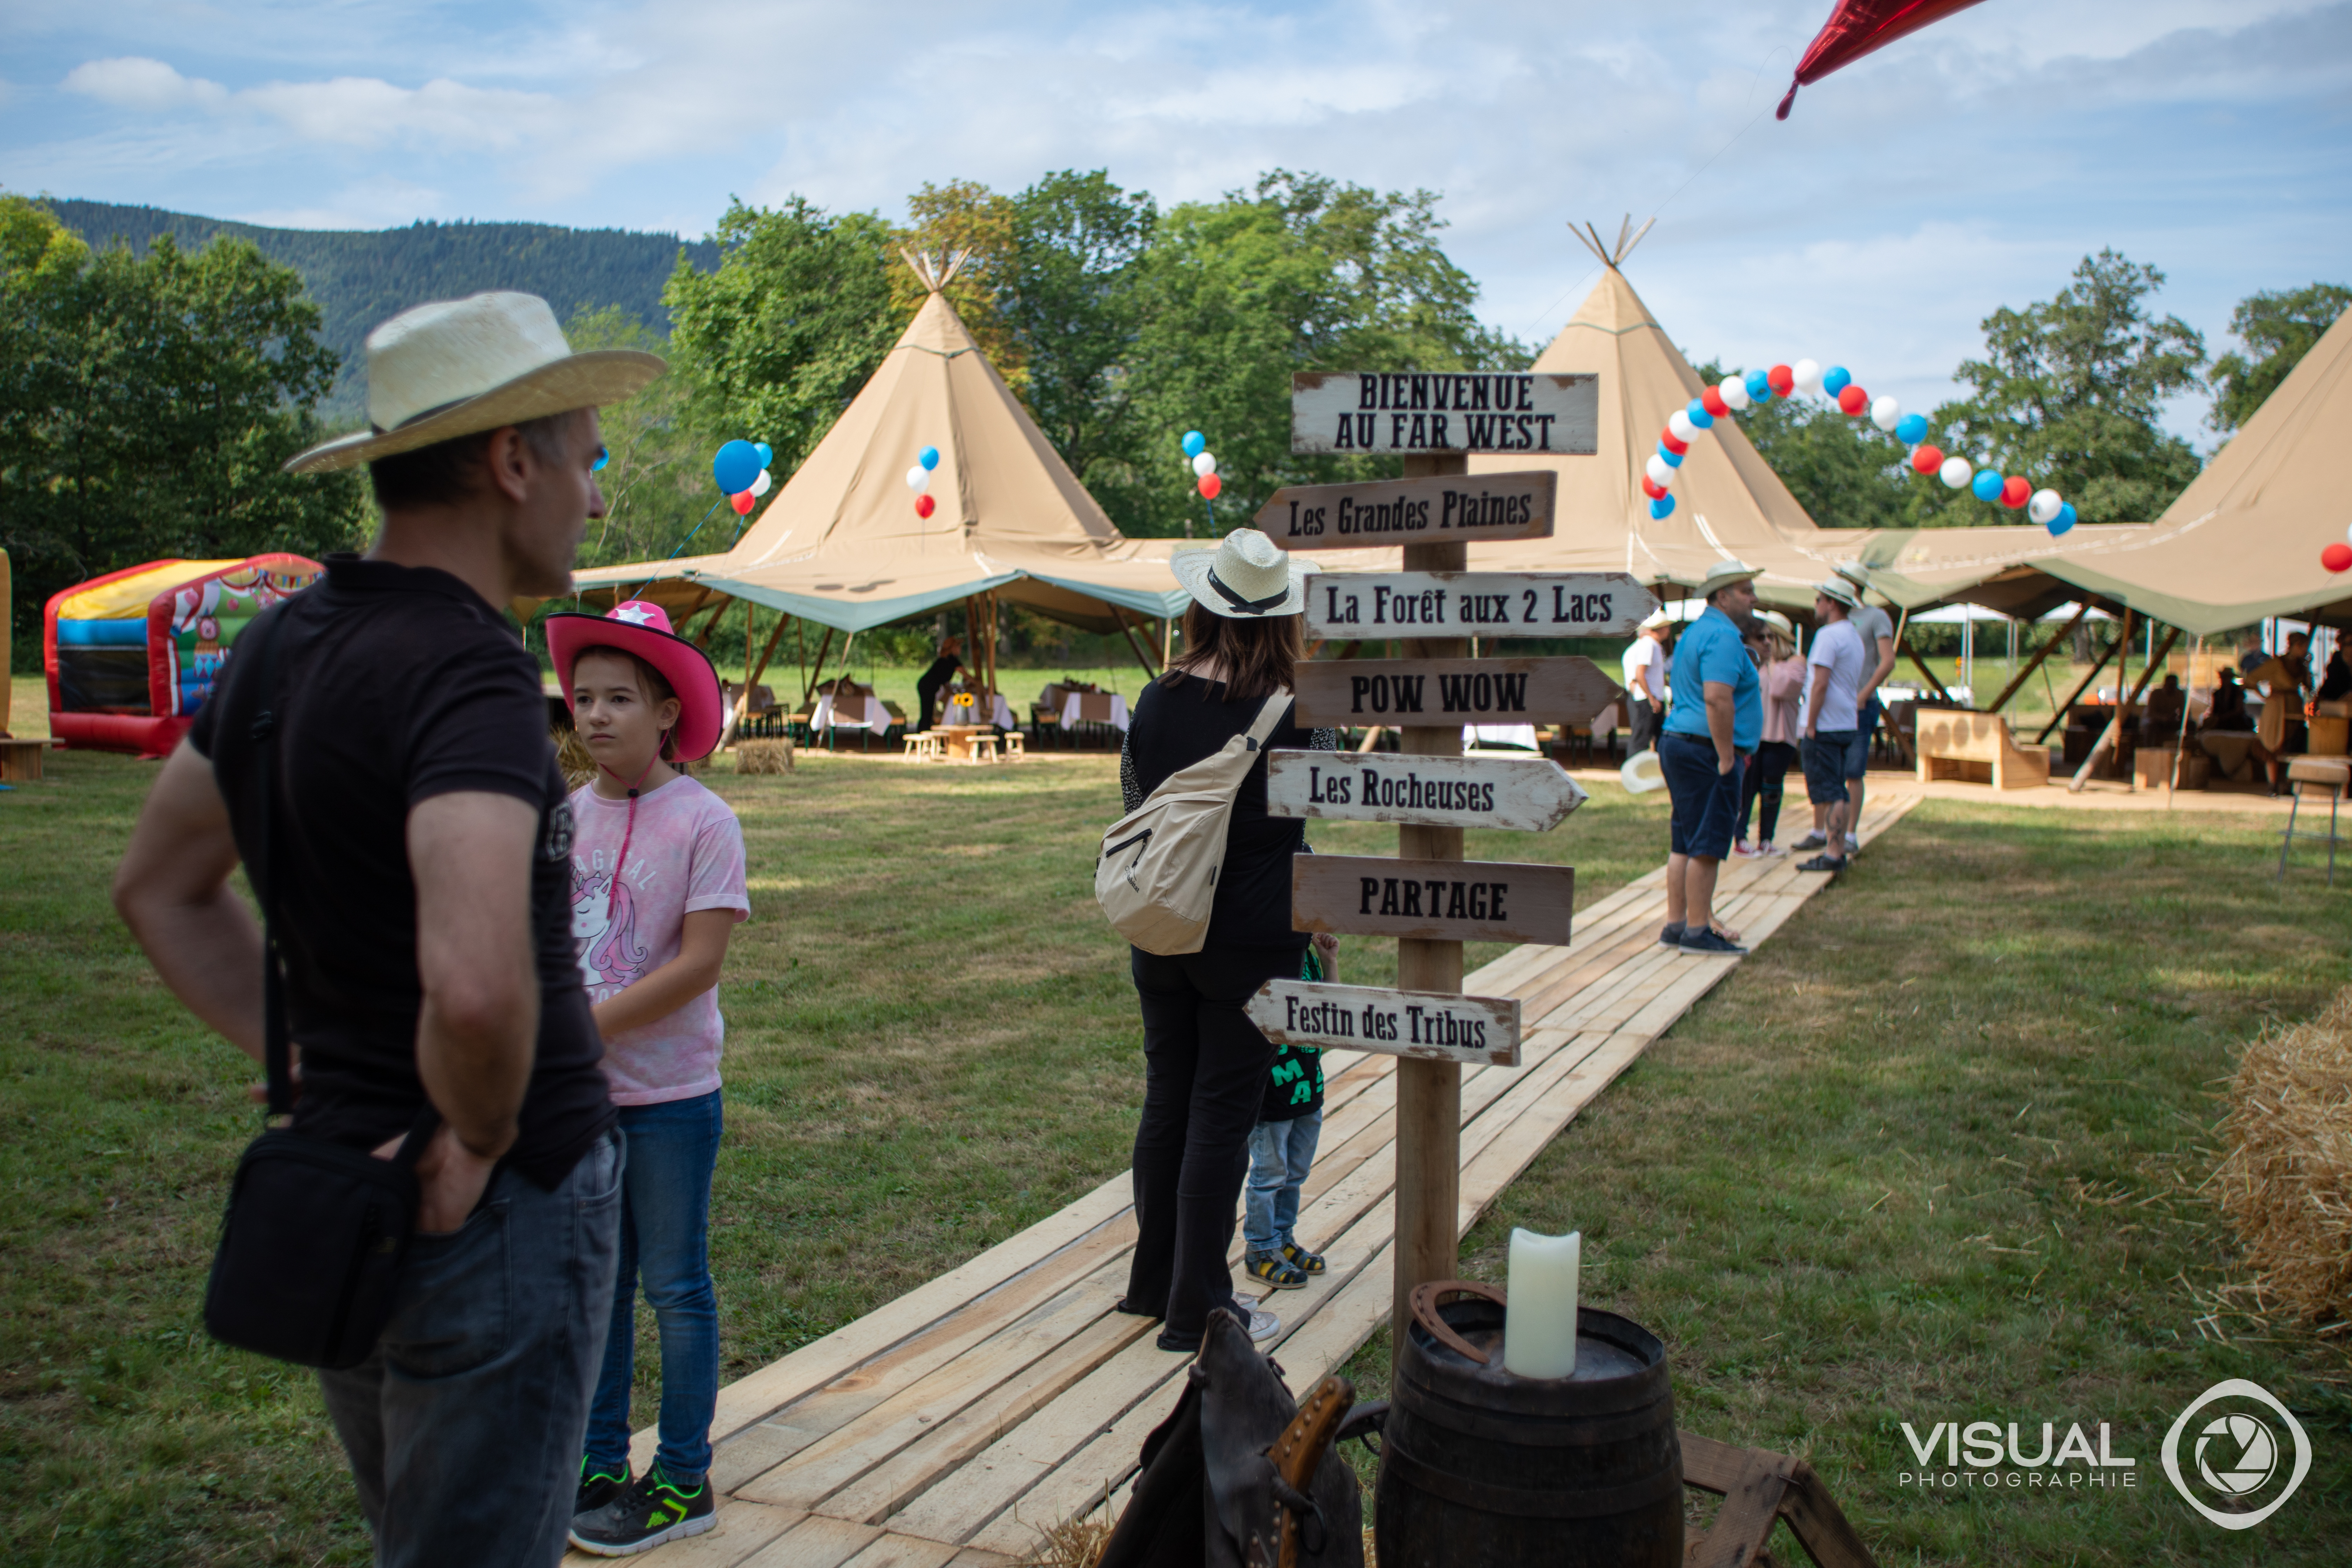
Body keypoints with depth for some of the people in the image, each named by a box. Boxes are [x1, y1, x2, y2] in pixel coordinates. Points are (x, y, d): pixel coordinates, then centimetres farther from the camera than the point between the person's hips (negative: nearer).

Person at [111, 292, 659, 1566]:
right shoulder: (469, 671, -23)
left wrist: (302, 1061, 10)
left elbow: (158, 890, 17)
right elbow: (476, 986, -39)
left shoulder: (287, 640, 5)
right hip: (497, 1218, -9)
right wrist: (481, 1142, -20)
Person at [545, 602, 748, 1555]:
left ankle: (683, 1485, 21)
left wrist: (580, 1029, -19)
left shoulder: (703, 822, -13)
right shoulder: (562, 815, 3)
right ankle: (599, 1468, 32)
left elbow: (699, 962, -18)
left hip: (669, 1098, -6)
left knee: (675, 1289, 8)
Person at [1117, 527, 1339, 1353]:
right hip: (1252, 944, -4)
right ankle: (1197, 1308, 13)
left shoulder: (1156, 702, -3)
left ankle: (1154, 1281, 32)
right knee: (1222, 1117, 5)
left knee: (1165, 1104, 18)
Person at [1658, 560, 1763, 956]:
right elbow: (1717, 698, -25)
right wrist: (1727, 757, -22)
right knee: (1707, 845, -5)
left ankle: (1676, 924, 18)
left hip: (1676, 742, 10)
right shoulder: (1723, 635, -14)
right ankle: (1698, 930, -1)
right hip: (1705, 750, -10)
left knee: (1685, 843, 13)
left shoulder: (1693, 632, 19)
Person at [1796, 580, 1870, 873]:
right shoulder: (1855, 637, 17)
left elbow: (1821, 684, -20)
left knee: (1830, 794, -8)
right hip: (1849, 725, 9)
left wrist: (1811, 726, -16)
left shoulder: (1829, 635, -14)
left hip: (1826, 727, -9)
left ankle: (1834, 854, -8)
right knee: (1836, 791, 12)